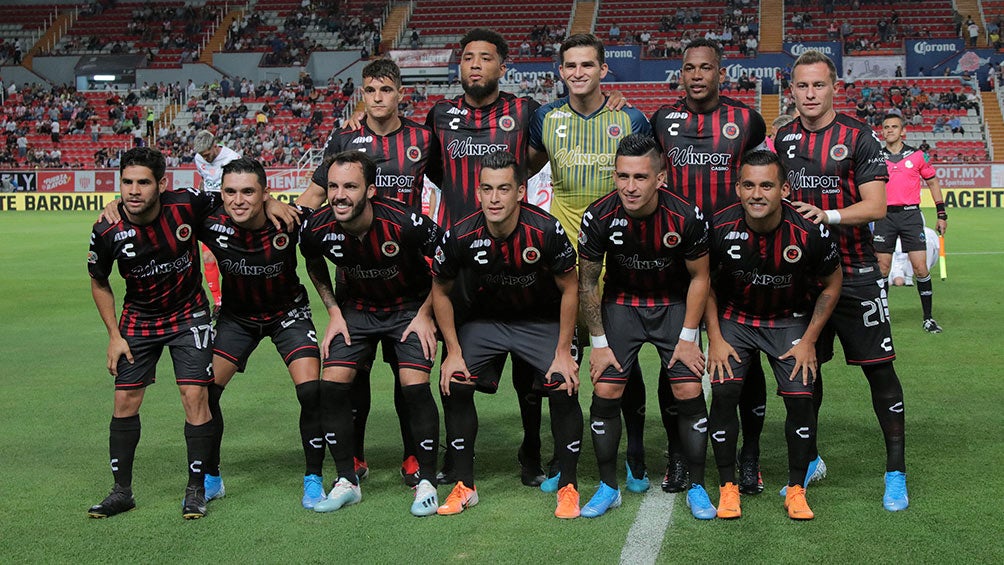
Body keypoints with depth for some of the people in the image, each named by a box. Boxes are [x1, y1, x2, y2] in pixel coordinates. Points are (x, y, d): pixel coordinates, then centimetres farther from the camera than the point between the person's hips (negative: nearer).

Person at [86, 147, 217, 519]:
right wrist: (114, 335, -2)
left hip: (188, 314, -1)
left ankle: (197, 489, 4)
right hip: (138, 319, 2)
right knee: (125, 400, 0)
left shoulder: (187, 206, -22)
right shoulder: (107, 231, -18)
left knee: (195, 395, -9)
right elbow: (99, 283, 1)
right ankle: (122, 491, 15)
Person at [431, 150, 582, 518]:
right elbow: (441, 291, -3)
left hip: (543, 320, -2)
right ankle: (464, 487, 6)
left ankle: (568, 487, 1)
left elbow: (569, 289, -13)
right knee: (454, 385, -11)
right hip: (485, 319, 2)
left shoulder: (546, 231, -28)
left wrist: (563, 352, -13)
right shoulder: (461, 236, -22)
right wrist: (454, 352, -6)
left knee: (563, 389, -18)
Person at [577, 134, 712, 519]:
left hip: (674, 303, -1)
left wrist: (688, 337, -9)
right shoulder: (599, 217, -22)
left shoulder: (686, 217, -24)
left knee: (689, 392, -9)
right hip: (621, 302, 1)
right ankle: (608, 487, 8)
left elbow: (699, 277, -7)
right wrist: (599, 343, -7)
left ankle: (697, 488, 7)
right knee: (605, 392, -8)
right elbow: (587, 283, -7)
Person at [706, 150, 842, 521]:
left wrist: (809, 341, -7)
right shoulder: (720, 228, -22)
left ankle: (796, 490, 8)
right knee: (724, 393, -13)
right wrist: (715, 339, -7)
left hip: (790, 320, 0)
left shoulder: (810, 232, -24)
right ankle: (728, 487, 3)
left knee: (800, 398, -10)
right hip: (734, 318, 0)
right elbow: (705, 282, -3)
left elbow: (831, 285, -5)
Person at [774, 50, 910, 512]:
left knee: (878, 368, -3)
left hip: (854, 271, -4)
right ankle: (809, 460, 27)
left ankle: (896, 472, 7)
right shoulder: (784, 138, 8)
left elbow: (876, 206, -14)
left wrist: (826, 216, -27)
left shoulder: (859, 137, -7)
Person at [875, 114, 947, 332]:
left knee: (920, 268, -6)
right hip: (885, 216, 1)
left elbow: (933, 183, 13)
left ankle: (928, 318, 3)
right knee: (881, 269, 1)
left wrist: (942, 215, 9)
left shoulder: (918, 156, 5)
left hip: (910, 214, -1)